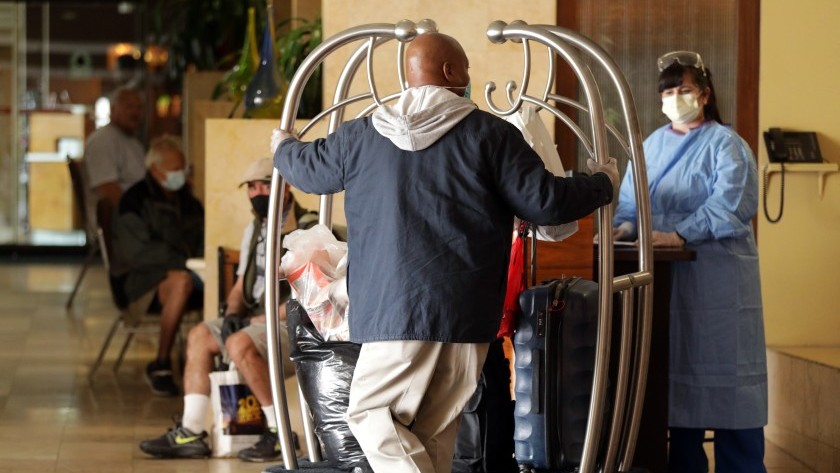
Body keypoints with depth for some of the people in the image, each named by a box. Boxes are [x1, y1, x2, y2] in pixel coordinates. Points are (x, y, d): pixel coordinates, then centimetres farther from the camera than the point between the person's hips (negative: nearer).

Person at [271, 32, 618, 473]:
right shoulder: (489, 133, -1)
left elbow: (307, 168, 25)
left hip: (393, 309, -1)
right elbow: (545, 201, -2)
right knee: (434, 429, 11)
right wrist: (601, 183, 18)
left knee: (371, 413, 5)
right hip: (466, 314, 1)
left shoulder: (362, 136, 7)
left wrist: (283, 147, 49)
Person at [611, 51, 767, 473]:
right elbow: (631, 199, 13)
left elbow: (729, 205, -18)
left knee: (722, 370, -5)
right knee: (679, 370, 9)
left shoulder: (725, 145, -5)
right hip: (666, 279, 6)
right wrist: (625, 226, -9)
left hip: (716, 281, -6)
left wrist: (679, 235, -27)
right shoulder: (651, 146, 16)